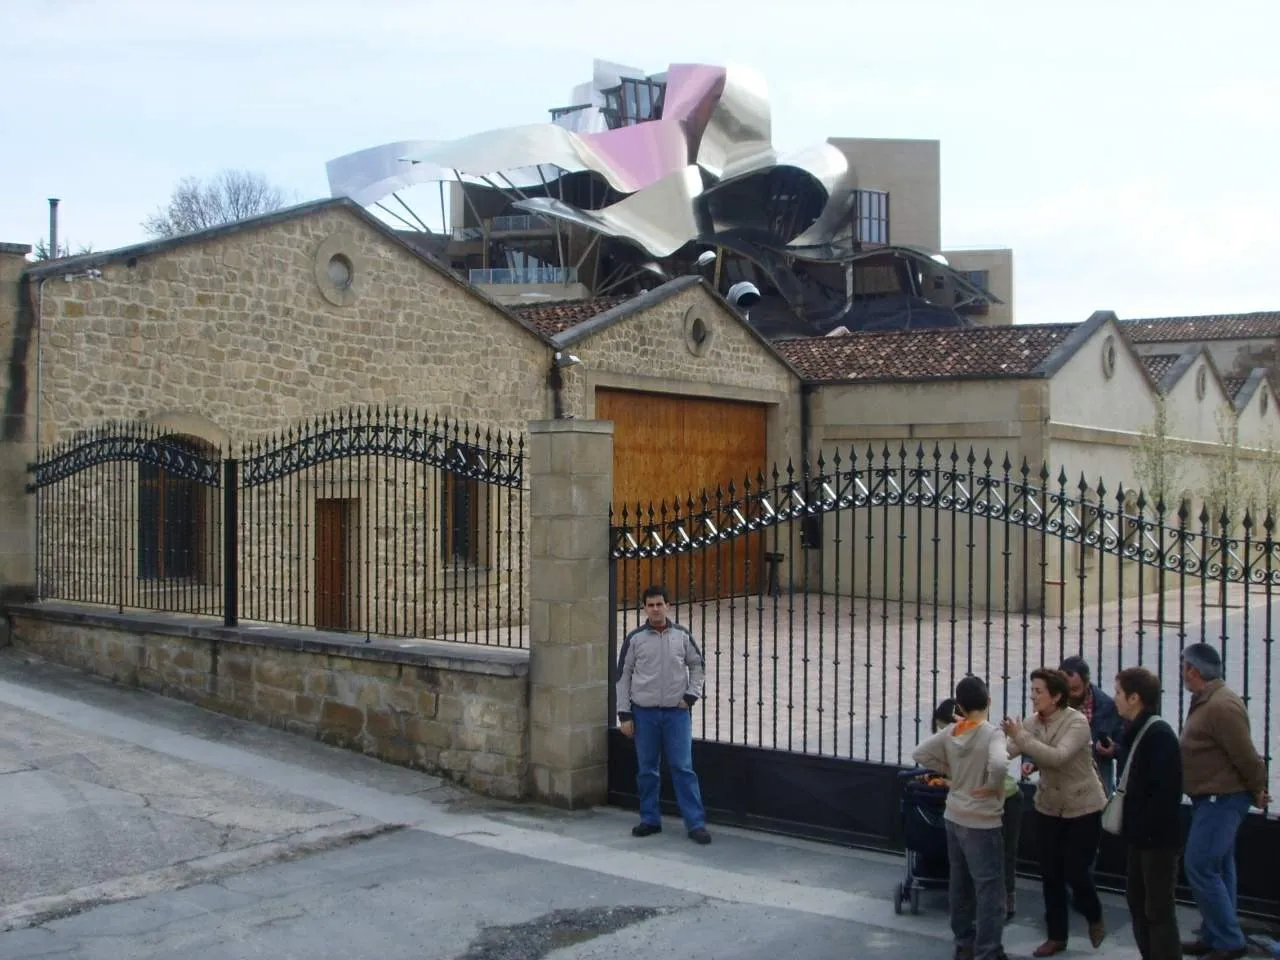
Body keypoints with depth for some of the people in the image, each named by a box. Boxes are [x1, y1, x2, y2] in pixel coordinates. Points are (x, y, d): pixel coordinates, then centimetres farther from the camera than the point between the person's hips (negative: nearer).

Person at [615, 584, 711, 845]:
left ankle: (696, 823, 2)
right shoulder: (635, 638, -1)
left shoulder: (682, 635, 2)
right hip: (644, 713, 1)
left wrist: (691, 695, 1)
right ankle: (650, 820, 21)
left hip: (676, 712, 0)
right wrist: (624, 714, -1)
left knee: (683, 768, -2)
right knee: (646, 770, 8)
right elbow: (623, 676, 3)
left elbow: (697, 665, 14)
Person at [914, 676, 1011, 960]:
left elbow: (920, 754, 4)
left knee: (960, 883, 18)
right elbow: (999, 765, -36)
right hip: (981, 822, -7)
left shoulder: (950, 732, -1)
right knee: (990, 888, 2)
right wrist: (993, 786, -17)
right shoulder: (992, 733, -18)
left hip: (954, 817, 7)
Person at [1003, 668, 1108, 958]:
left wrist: (1020, 736, -39)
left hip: (1083, 808, -5)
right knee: (1050, 875, 7)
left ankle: (1095, 918, 31)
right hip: (1048, 807, 5)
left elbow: (1058, 757, -35)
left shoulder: (1077, 722, -21)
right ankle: (1056, 936, 22)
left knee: (1076, 872, 0)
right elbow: (1005, 751, -15)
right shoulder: (1032, 722, -5)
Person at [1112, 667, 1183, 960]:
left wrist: (1145, 828, -20)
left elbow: (1167, 790, -24)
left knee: (1159, 911, -3)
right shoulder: (1137, 732, 10)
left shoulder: (1160, 735, -19)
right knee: (1138, 902, 17)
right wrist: (1131, 825, 9)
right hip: (1140, 835, 10)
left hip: (1157, 837, -10)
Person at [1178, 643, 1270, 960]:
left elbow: (1246, 755, -21)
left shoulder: (1221, 706, -23)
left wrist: (1258, 791, -8)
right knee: (1218, 869, 15)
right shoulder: (1206, 702, 11)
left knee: (1200, 868, -9)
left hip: (1222, 800, -10)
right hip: (1212, 799, 10)